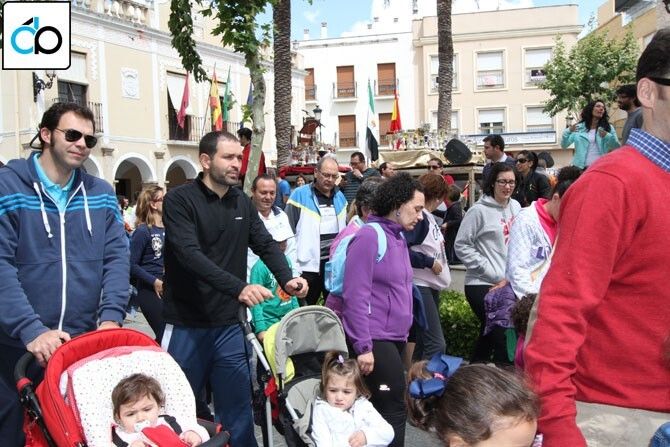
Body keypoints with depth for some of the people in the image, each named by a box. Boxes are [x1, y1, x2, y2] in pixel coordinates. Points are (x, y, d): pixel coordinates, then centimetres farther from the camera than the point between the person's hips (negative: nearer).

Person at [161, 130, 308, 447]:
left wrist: (286, 279, -15)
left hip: (228, 324, 5)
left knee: (237, 409, 11)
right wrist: (238, 287, -33)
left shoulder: (242, 202, 7)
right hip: (187, 325, -4)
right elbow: (189, 254, -23)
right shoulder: (179, 200, -11)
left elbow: (266, 244, 5)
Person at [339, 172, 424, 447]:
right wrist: (363, 347, -21)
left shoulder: (398, 238, 12)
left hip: (395, 339, 9)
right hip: (374, 340, -9)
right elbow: (355, 296, -20)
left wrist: (403, 335, 17)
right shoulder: (369, 236, -15)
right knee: (394, 409, -4)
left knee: (384, 406, 15)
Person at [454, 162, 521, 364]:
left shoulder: (515, 206, 9)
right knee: (502, 338, -11)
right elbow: (462, 245, -11)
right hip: (482, 284, -7)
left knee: (488, 335, 17)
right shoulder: (479, 210, -11)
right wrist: (490, 270, -13)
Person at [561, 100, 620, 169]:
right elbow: (564, 145, 5)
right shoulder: (578, 127, 6)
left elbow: (617, 147, 3)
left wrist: (607, 136, -15)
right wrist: (568, 132, -13)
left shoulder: (608, 128, 9)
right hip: (582, 168, 0)